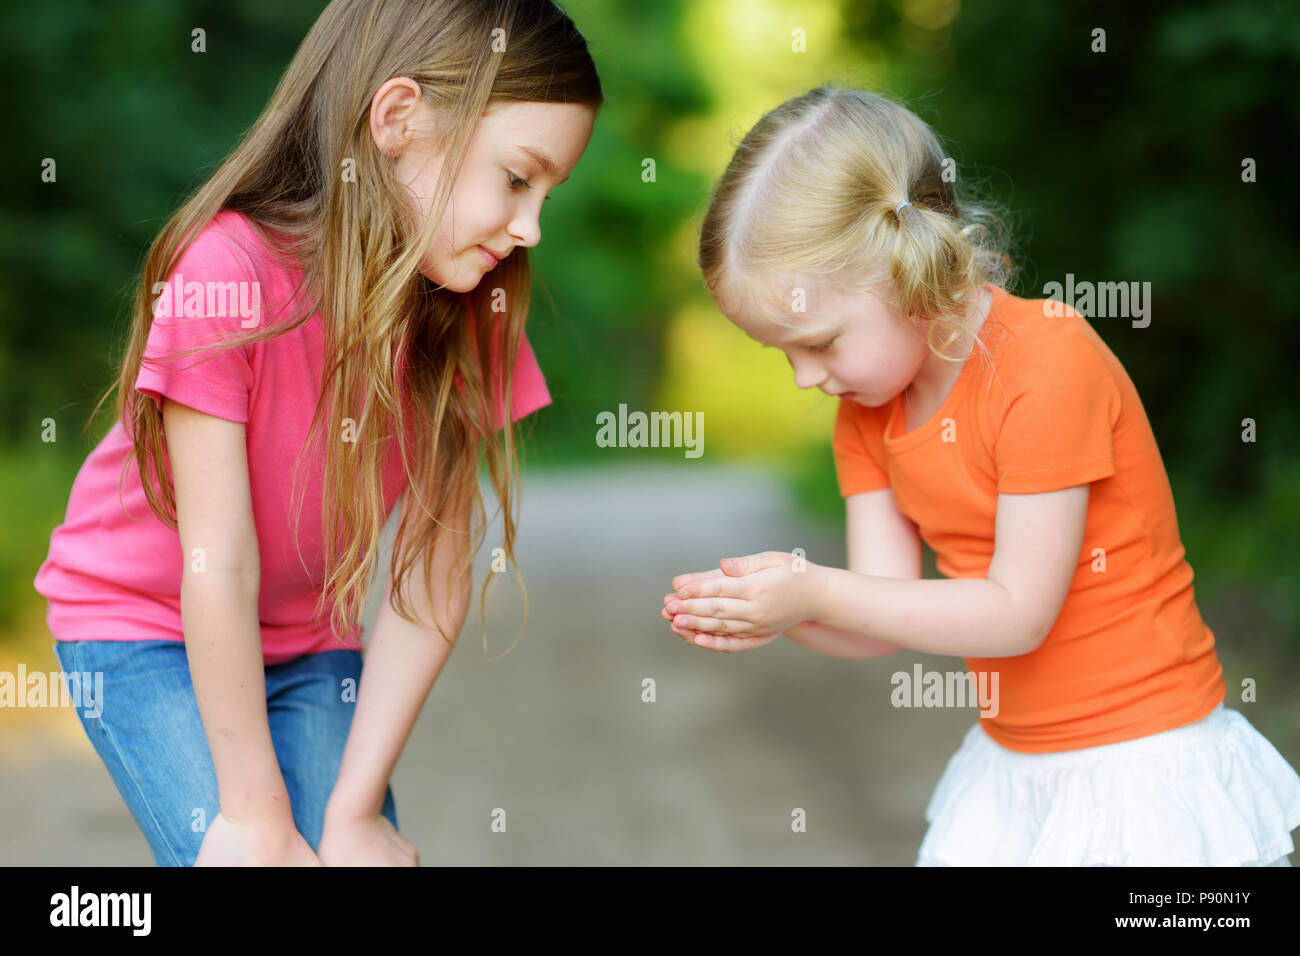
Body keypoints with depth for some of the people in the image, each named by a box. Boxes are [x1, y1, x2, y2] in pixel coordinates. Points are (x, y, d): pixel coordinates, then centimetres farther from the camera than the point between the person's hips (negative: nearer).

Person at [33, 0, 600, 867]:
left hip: (310, 641, 4)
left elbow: (432, 575, -16)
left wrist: (355, 809, -19)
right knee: (237, 853, -19)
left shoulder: (469, 314, -13)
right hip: (143, 622, -4)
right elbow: (219, 566, -26)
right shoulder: (228, 269, -29)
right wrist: (257, 815, -22)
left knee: (366, 857, -9)